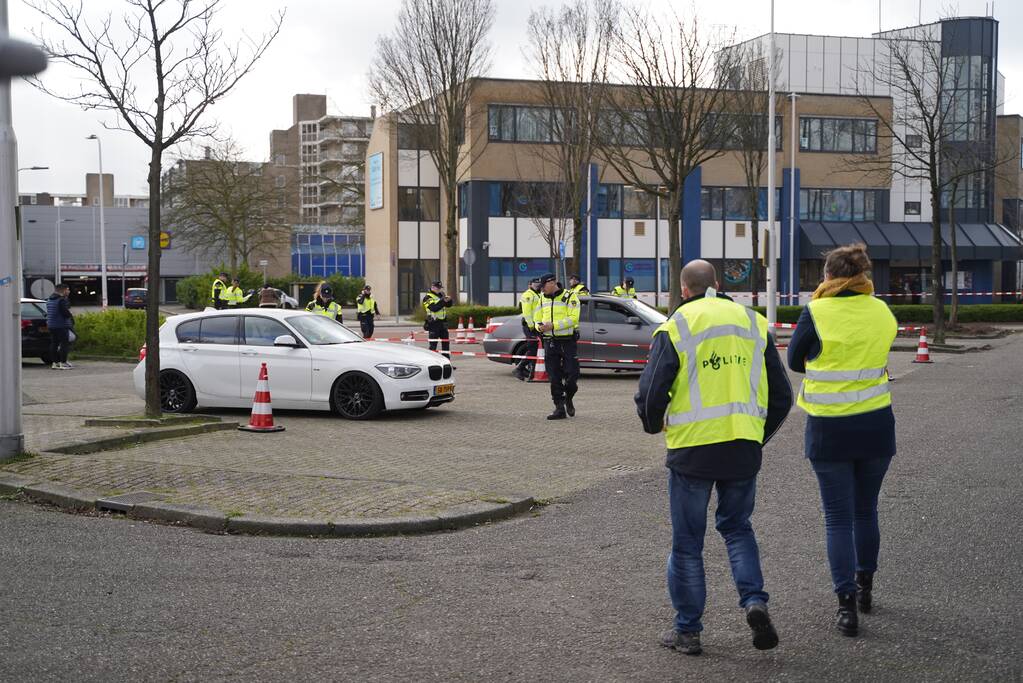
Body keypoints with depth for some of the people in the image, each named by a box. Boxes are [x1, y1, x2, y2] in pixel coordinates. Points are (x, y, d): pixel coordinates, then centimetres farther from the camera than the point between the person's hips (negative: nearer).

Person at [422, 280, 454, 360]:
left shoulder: (441, 295, 15)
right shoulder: (428, 297, -8)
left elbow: (449, 305, 11)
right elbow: (434, 308, -22)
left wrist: (449, 300, -10)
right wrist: (443, 301, -27)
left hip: (443, 323, 7)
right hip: (434, 323, -7)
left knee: (446, 343, 10)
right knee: (433, 345, -6)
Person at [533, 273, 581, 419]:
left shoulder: (570, 297, -5)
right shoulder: (542, 299, 13)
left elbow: (573, 318, -16)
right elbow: (537, 318, 15)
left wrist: (553, 325, -22)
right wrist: (540, 326, -9)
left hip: (567, 341, -5)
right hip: (550, 342, 5)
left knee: (572, 375, -4)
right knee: (554, 378, 2)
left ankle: (568, 399, 23)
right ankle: (559, 408, 8)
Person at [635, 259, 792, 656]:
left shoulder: (675, 328, -4)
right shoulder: (753, 323, 8)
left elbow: (650, 394, -9)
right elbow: (781, 395, 10)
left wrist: (655, 425, 13)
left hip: (692, 449, -3)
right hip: (744, 448, 3)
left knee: (687, 540, 9)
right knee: (737, 526, 22)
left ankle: (687, 630, 16)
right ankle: (754, 601, 1)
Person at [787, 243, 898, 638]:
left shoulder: (816, 313, -12)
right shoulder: (882, 312, -1)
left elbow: (795, 361, 0)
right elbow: (876, 354, 11)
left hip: (829, 428, -3)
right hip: (876, 424, 3)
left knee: (838, 517, 4)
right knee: (866, 511, 20)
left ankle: (846, 603, -3)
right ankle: (864, 587, 34)